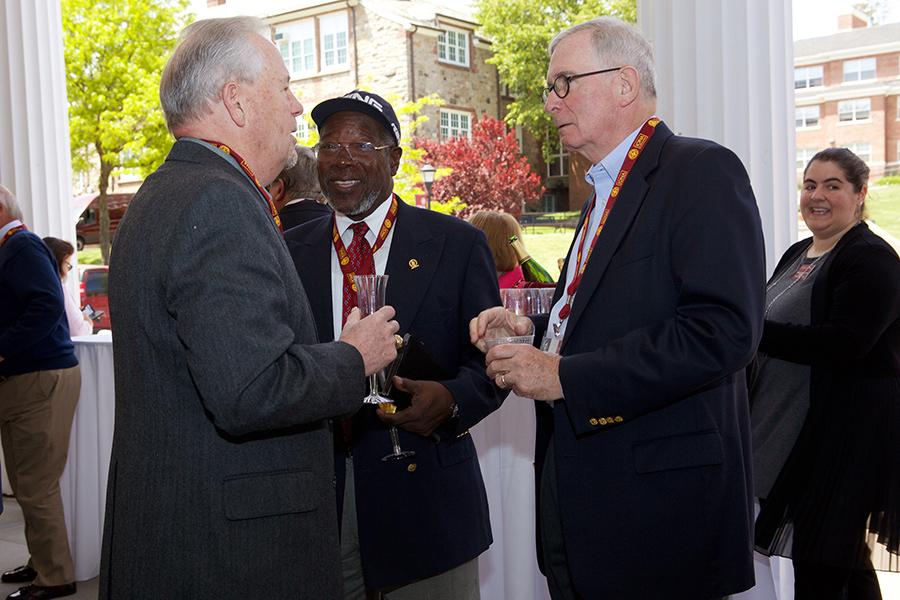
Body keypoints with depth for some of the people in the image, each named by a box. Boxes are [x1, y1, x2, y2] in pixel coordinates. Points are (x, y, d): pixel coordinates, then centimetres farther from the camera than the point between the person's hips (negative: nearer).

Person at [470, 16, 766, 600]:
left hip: (661, 492, -8)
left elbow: (724, 329, -23)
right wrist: (534, 328, 4)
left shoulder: (702, 170, -12)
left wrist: (566, 377, -22)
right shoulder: (606, 190, 17)